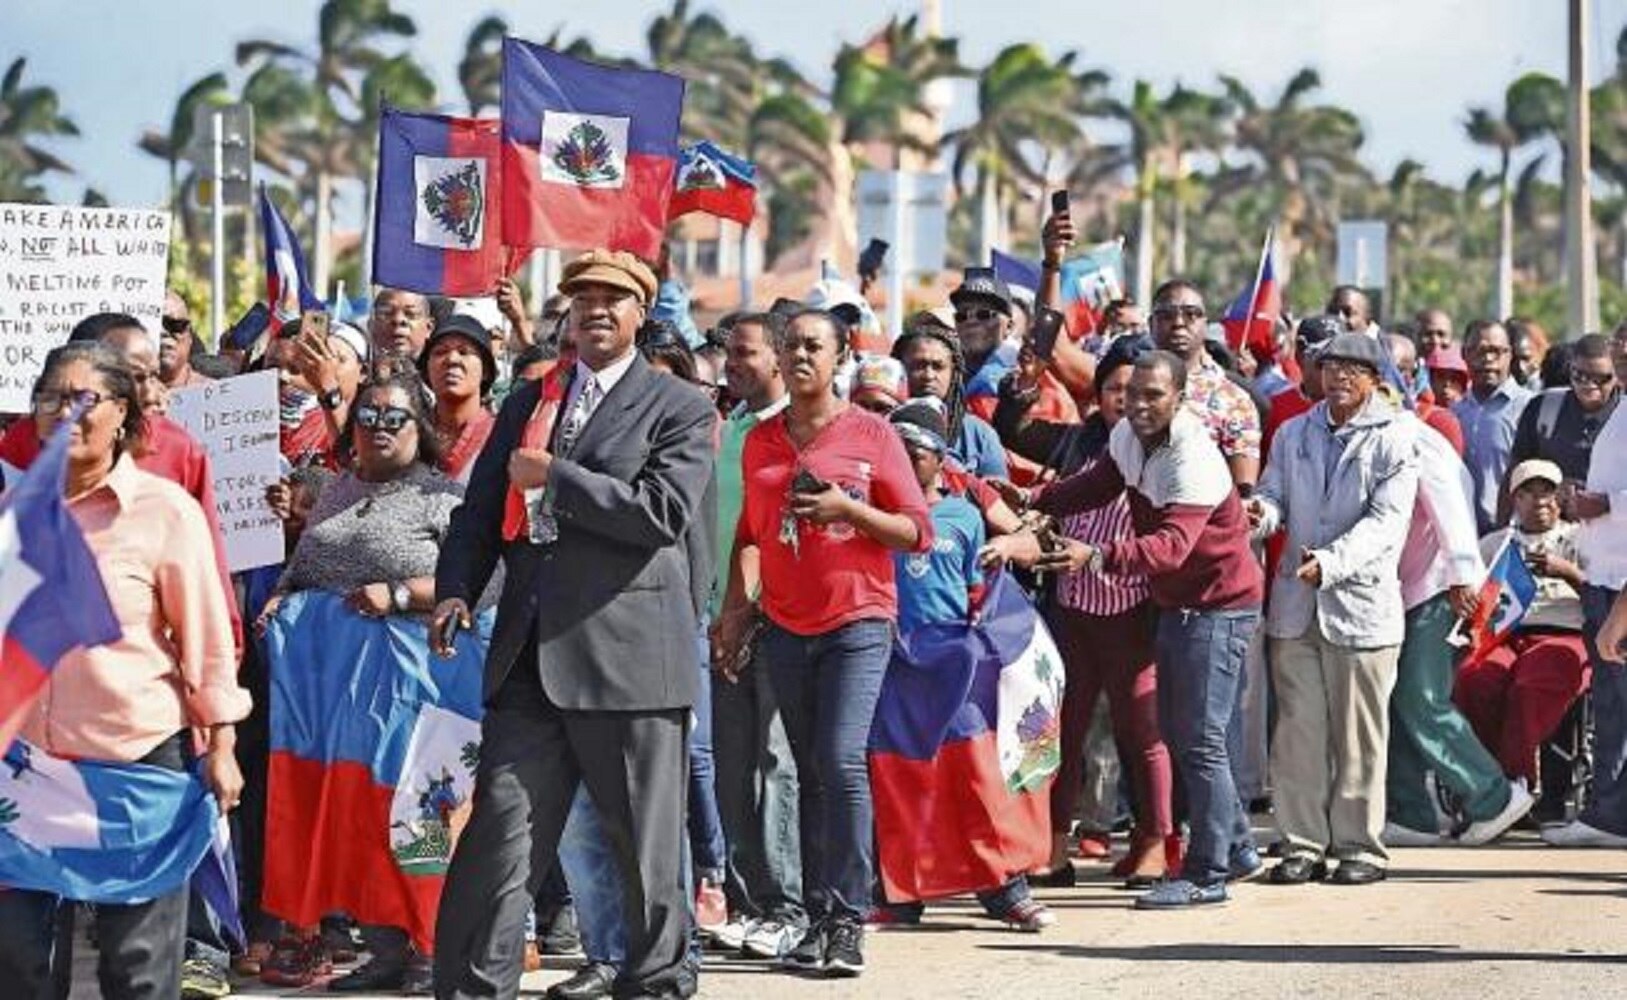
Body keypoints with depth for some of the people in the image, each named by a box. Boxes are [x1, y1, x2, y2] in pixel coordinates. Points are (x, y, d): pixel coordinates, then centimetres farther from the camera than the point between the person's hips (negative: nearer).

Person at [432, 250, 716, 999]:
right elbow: (481, 509, 17)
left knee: (646, 845, 5)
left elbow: (665, 513, -14)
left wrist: (555, 476, -12)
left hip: (627, 652, -4)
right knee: (499, 835, -1)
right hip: (530, 656, 4)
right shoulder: (526, 404, 17)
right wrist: (455, 590, -1)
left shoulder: (679, 410, 1)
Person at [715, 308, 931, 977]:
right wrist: (735, 607, 11)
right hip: (786, 626, 4)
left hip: (858, 622, -4)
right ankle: (818, 918, 9)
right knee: (809, 772, 6)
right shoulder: (760, 440, 11)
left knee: (842, 761, -16)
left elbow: (918, 531, -1)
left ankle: (848, 921, -13)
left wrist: (848, 508, -14)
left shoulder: (871, 434, -1)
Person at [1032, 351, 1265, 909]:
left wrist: (1097, 558, -53)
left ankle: (1207, 874, -3)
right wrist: (1039, 504, -4)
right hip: (1177, 605, 10)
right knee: (1177, 731, 16)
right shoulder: (1128, 437, 0)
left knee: (1199, 738, -10)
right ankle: (1236, 848, 30)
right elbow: (1100, 484, 14)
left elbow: (1172, 544, -40)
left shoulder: (1192, 461, -28)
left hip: (1219, 606, -10)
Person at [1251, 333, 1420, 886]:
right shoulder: (1293, 434, 13)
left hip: (1362, 600, -4)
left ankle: (1359, 845, 10)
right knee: (1298, 729, 5)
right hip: (1295, 603, 4)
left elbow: (1387, 520, -13)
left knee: (1359, 735, 2)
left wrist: (1331, 561, -26)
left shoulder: (1395, 439, -4)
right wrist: (1262, 511, -15)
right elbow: (1275, 493, 11)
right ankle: (1303, 844, 11)